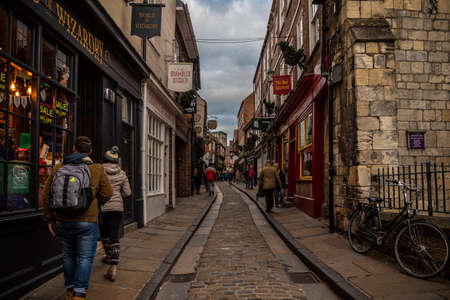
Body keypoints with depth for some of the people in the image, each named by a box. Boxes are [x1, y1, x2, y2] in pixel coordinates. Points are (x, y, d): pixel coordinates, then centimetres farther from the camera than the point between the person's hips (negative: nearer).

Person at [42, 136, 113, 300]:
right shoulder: (97, 169, -2)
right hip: (87, 221, -3)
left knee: (68, 256, 17)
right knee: (85, 258, 5)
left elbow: (46, 195, 5)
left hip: (63, 221, 3)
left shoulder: (58, 168, 4)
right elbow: (106, 193, -1)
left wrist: (50, 219, 11)